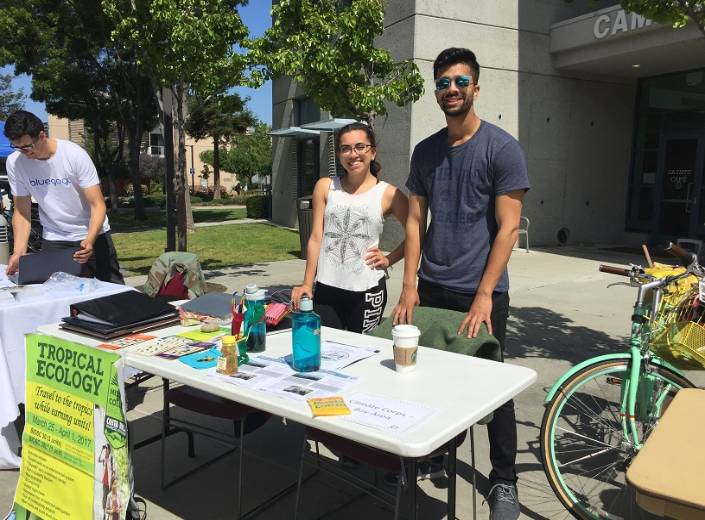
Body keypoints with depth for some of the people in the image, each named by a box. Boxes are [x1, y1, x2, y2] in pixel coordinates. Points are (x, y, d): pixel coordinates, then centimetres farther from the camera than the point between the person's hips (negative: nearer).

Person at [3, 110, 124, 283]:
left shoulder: (74, 154, -18)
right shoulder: (14, 162, -8)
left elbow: (98, 205, -19)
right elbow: (21, 211, -1)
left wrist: (89, 240, -36)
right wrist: (19, 251, -16)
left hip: (93, 235, -2)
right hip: (54, 239, 3)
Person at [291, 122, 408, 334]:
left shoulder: (388, 194, 0)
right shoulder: (325, 187, 5)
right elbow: (315, 238, 5)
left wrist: (388, 259, -2)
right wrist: (307, 284, 2)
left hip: (368, 291, -1)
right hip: (327, 289, 2)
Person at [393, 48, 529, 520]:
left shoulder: (502, 148, -5)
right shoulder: (425, 151, 9)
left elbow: (508, 226, -9)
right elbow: (416, 221, 9)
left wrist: (484, 295, -14)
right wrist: (409, 286, 1)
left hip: (482, 291, -4)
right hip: (432, 288, 4)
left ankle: (504, 481, 22)